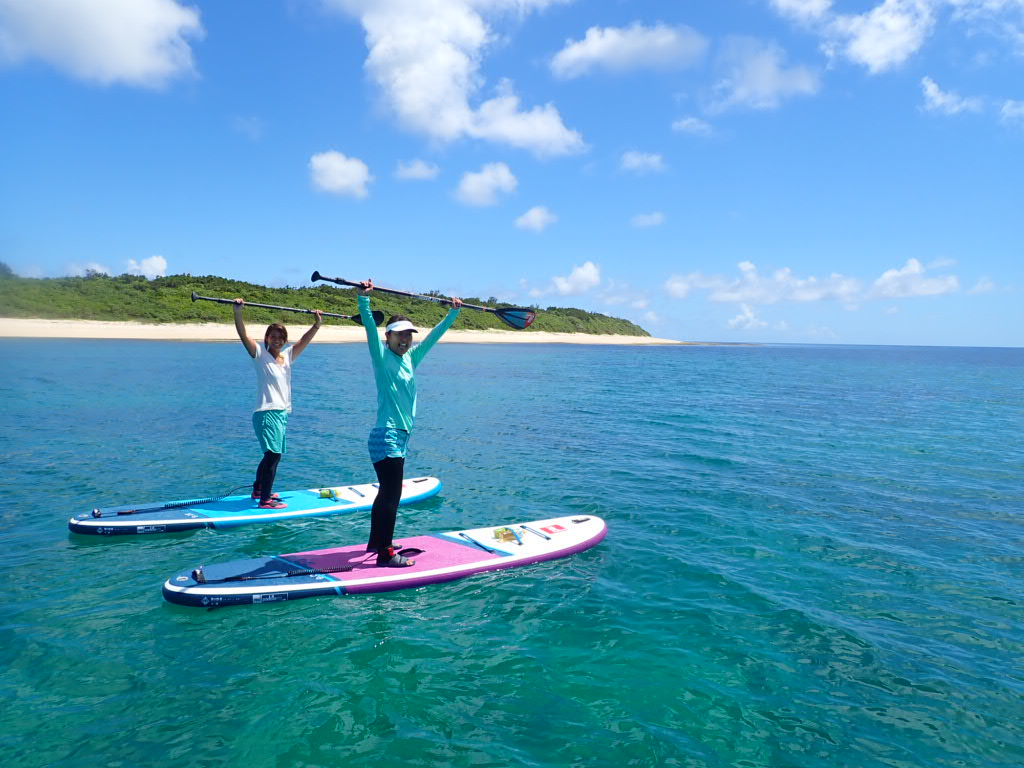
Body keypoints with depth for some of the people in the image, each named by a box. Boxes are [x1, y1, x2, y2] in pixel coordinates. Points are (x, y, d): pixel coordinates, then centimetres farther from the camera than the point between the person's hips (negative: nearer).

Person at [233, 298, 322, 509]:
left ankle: (258, 490, 35)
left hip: (282, 413, 8)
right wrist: (238, 312, -28)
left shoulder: (288, 356, 12)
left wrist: (317, 323, 1)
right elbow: (243, 335, -16)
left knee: (272, 455, 18)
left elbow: (304, 340, 13)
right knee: (273, 454, -15)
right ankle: (265, 500, -11)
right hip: (267, 412, -8)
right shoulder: (261, 355, -4)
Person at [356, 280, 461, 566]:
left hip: (400, 437, 8)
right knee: (391, 495, -7)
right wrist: (364, 298, -33)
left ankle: (376, 542, 30)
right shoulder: (382, 357, -7)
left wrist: (453, 313, 21)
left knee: (386, 493, 17)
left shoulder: (410, 358, 11)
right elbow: (370, 327, -22)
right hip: (386, 437, -8)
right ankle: (385, 553, -1)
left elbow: (434, 335, 19)